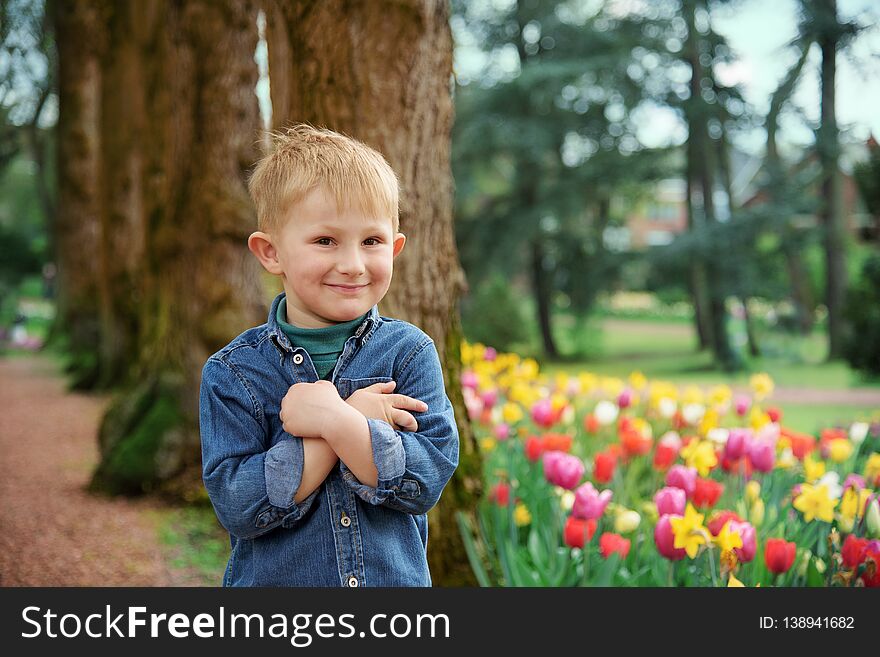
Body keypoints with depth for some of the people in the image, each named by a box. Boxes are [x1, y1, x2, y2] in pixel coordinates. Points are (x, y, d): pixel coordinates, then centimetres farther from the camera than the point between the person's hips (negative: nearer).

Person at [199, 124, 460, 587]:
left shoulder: (410, 353, -7)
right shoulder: (232, 374, -10)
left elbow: (428, 479, -16)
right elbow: (236, 508, -20)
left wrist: (335, 421, -27)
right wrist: (357, 419, -22)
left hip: (397, 579, 1)